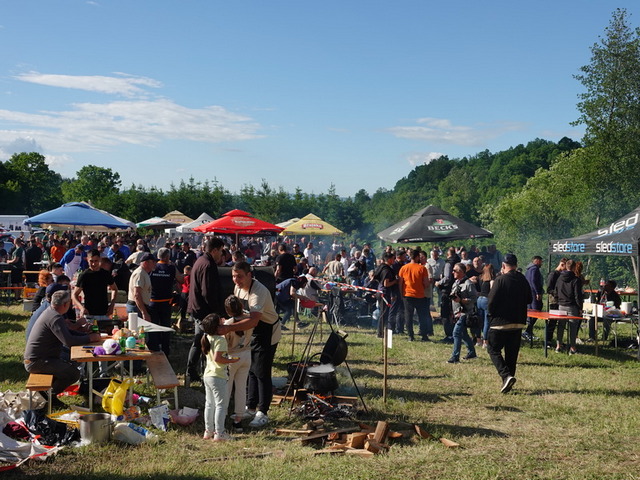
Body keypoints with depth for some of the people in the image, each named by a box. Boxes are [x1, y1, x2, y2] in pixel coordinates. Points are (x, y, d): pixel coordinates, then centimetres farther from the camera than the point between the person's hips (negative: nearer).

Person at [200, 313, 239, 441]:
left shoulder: (207, 338, 7)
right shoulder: (220, 340, -18)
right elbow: (217, 358, -26)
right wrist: (230, 360, -14)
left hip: (207, 375, 9)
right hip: (218, 377, -9)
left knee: (209, 404, 16)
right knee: (221, 404, -2)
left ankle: (208, 431, 23)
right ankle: (219, 433, -1)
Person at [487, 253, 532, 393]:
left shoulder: (501, 280, -14)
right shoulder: (523, 280, 4)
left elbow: (491, 301, -14)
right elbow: (529, 299, 15)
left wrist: (491, 314, 4)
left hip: (501, 321, -6)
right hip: (518, 322, 6)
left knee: (493, 349, 2)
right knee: (512, 353, 13)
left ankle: (506, 375, -16)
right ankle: (508, 380, 16)